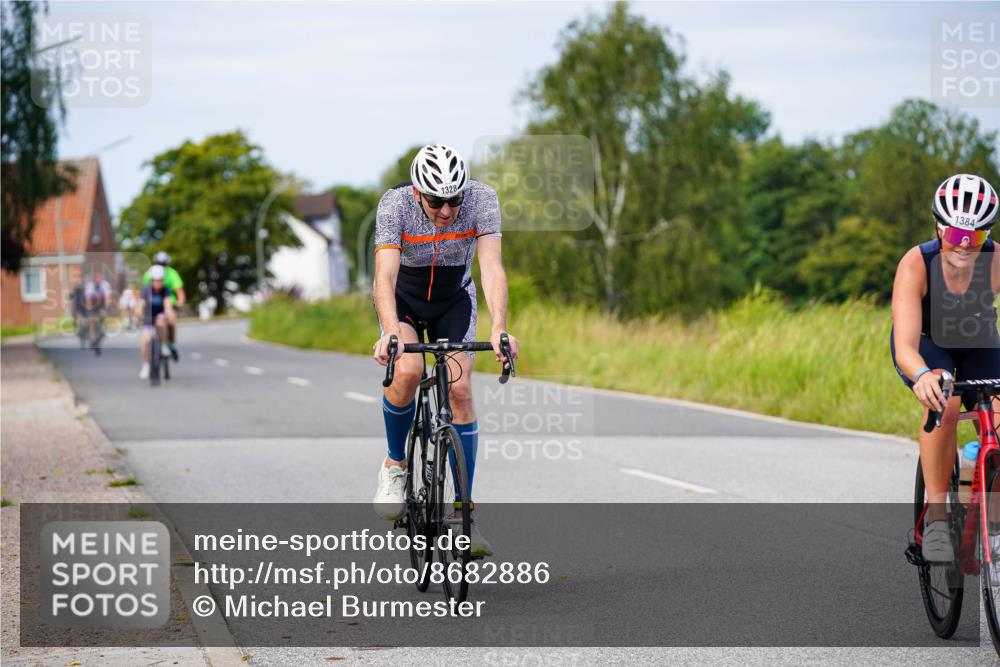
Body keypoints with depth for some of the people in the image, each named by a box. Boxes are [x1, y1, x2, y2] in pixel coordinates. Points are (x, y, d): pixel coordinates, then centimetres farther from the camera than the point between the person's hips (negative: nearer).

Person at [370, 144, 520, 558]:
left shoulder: (482, 200, -28)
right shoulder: (395, 204, -31)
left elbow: (492, 269, -36)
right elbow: (384, 276, -39)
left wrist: (499, 329, -51)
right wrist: (390, 333, -56)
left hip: (455, 300, 1)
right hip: (403, 299, -1)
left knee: (460, 389, -14)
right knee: (406, 372, -29)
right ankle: (395, 465, -2)